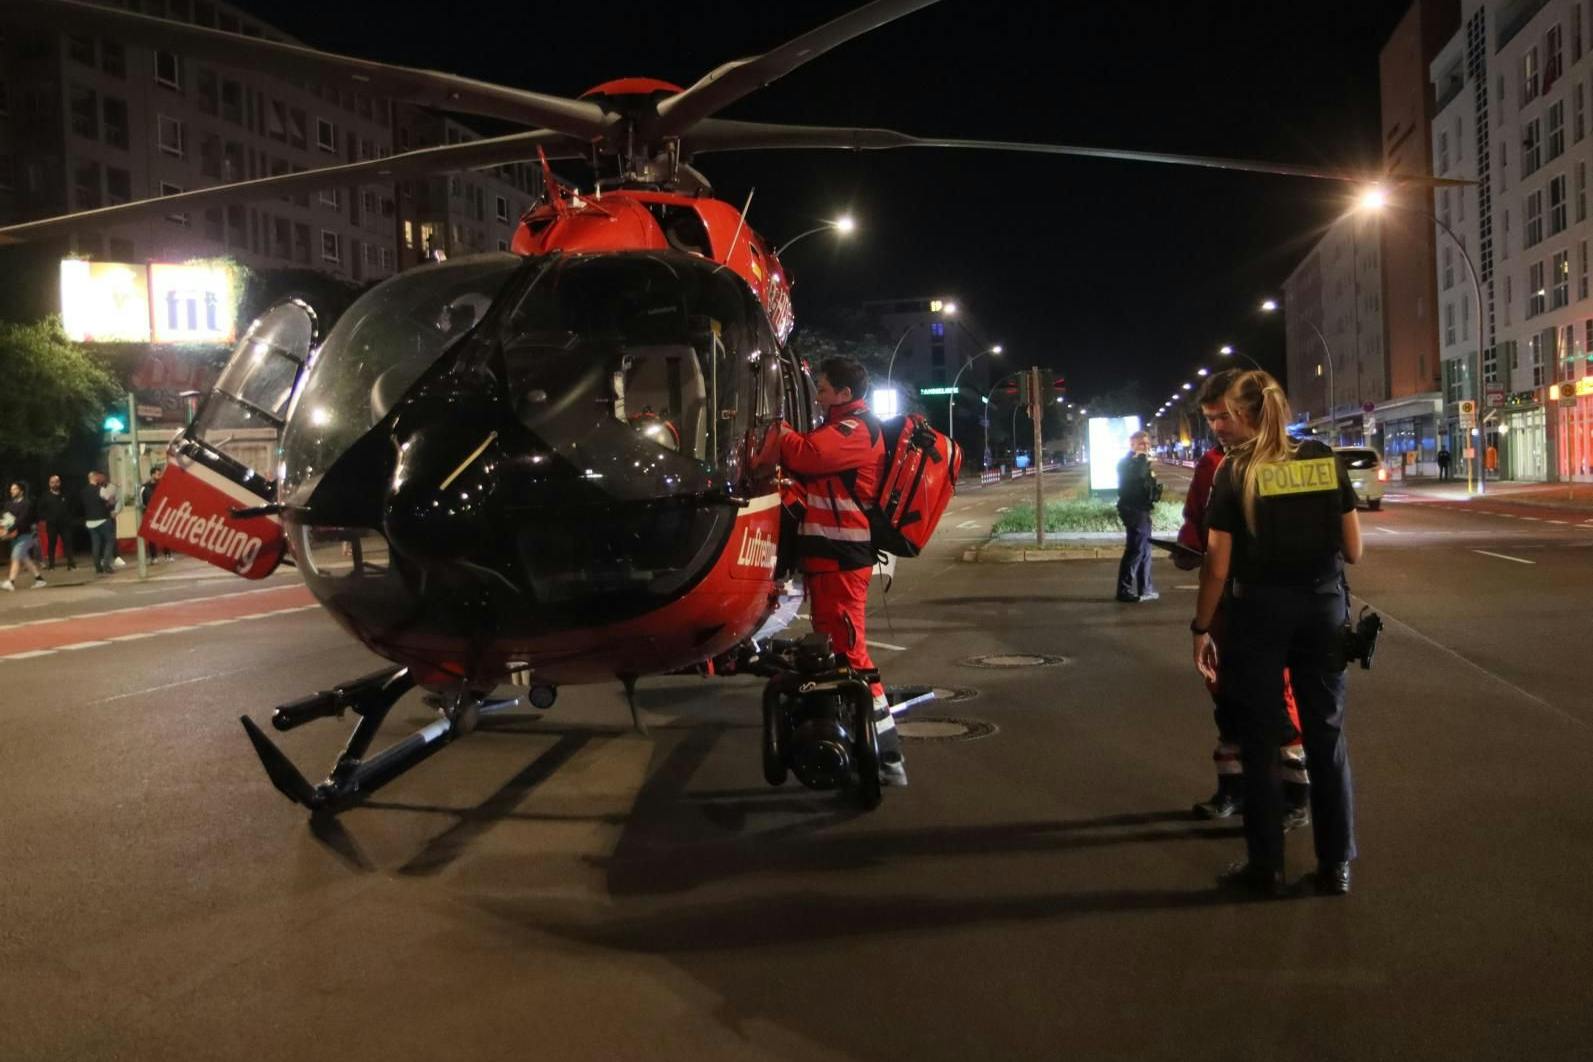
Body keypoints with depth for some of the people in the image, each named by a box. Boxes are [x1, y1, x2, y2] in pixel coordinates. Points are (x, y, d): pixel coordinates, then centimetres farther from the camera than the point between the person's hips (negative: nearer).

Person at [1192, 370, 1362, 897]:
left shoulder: (1235, 470, -8)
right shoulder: (1325, 460, 0)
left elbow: (1218, 566, -10)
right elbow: (1353, 550, 3)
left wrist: (1201, 628, -2)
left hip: (1260, 613, -2)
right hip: (1324, 608, 3)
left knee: (1260, 739, 9)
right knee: (1327, 736, 11)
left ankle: (1266, 866, 15)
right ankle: (1336, 864, 17)